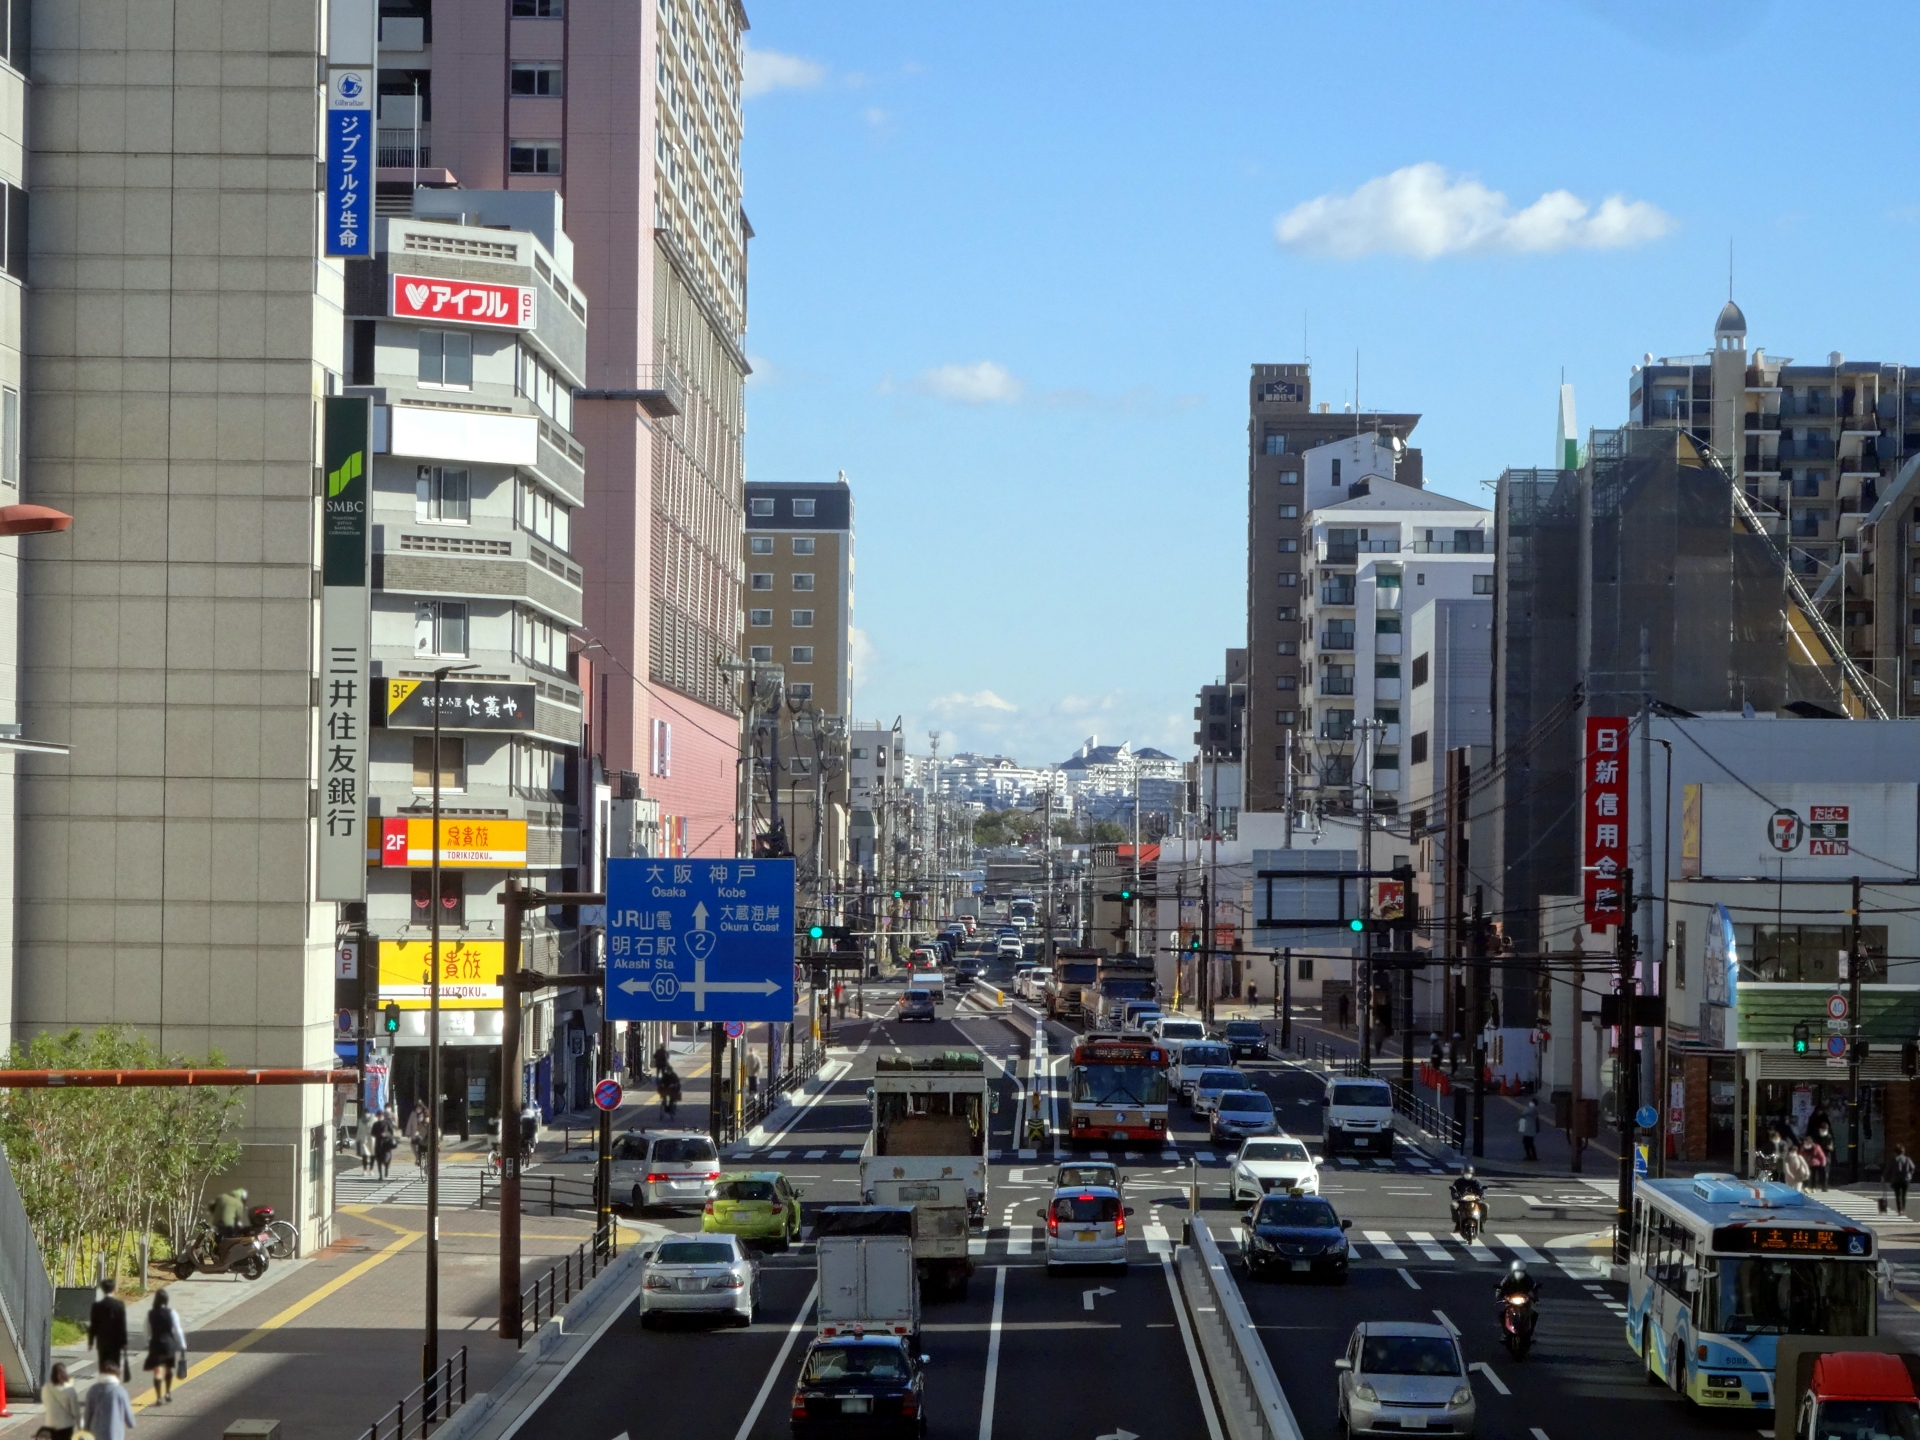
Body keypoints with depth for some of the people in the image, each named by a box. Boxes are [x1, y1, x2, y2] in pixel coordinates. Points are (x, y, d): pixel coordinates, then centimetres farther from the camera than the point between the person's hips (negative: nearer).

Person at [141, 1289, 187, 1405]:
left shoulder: (150, 1314, -3)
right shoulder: (171, 1313, -8)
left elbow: (148, 1331, 5)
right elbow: (177, 1330, -8)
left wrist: (148, 1345, 17)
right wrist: (182, 1345, -2)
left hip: (155, 1343, 0)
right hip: (169, 1343, 0)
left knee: (157, 1371, 1)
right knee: (169, 1369, 21)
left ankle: (159, 1397, -5)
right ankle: (168, 1392, 22)